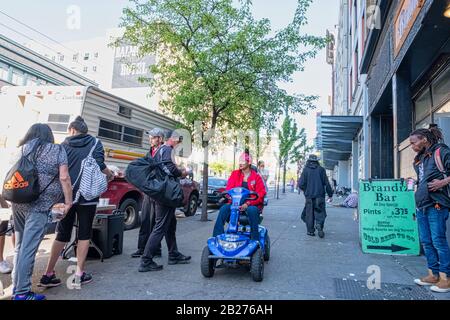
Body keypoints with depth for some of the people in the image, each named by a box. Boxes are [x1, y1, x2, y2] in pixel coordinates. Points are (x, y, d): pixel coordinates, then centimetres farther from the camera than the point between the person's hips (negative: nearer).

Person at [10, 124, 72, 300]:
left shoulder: (23, 149, 13)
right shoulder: (57, 150, 0)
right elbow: (64, 178, -8)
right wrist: (68, 202, -3)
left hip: (18, 203, 6)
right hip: (39, 206, -6)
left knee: (20, 246, 17)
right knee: (28, 249, -3)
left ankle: (16, 287, 26)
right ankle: (22, 293, 3)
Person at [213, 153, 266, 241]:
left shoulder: (256, 177, 2)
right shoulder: (235, 174, 11)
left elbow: (261, 194, -6)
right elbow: (229, 188, 5)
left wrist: (248, 204, -20)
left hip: (252, 205, -2)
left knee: (252, 210, -37)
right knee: (224, 208, -26)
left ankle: (255, 240, -30)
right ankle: (216, 237, -26)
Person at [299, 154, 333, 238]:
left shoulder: (305, 170, -2)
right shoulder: (321, 169, 1)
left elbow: (301, 184, -6)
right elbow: (326, 183, -1)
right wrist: (330, 194, 6)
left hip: (309, 196, 0)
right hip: (320, 195, 0)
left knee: (309, 213, 8)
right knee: (320, 212, 7)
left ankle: (310, 231, 10)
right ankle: (319, 225, -18)